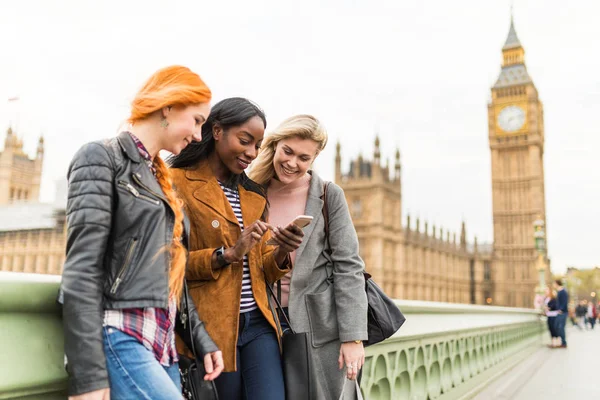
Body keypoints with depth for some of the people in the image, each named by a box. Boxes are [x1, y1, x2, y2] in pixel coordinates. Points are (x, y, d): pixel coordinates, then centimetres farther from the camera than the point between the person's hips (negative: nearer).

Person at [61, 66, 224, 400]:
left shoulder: (161, 178, 19)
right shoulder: (103, 157, -5)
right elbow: (82, 269, -14)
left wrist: (203, 340, 13)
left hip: (163, 344, 8)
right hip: (120, 338, -8)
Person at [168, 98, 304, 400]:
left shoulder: (253, 195, 16)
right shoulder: (178, 183, -4)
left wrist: (281, 253, -5)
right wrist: (228, 254, -18)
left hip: (258, 324, 5)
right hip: (211, 327, -5)